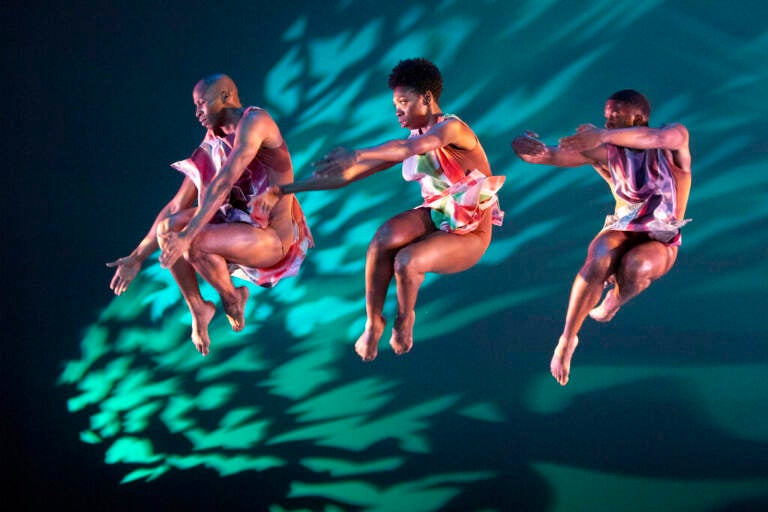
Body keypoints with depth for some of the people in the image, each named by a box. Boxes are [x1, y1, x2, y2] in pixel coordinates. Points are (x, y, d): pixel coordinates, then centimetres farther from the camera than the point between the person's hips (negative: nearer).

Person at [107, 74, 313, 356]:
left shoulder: (255, 121, -16)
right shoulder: (213, 141, 8)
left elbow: (223, 183, -28)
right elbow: (177, 205, 7)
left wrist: (186, 236, -35)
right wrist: (138, 257, 2)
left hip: (275, 238, -8)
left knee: (196, 244, -30)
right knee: (168, 227, -10)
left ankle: (232, 297, 0)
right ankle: (197, 308, 5)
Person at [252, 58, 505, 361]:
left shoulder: (452, 128, -18)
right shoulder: (413, 139, 3)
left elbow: (411, 148, -42)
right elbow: (350, 175, 0)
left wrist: (357, 155, -55)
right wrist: (283, 191, -5)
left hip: (470, 233, -6)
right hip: (435, 216, 6)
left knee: (407, 261, -32)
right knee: (386, 235, -28)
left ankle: (404, 319, 1)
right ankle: (372, 321, -13)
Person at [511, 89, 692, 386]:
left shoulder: (675, 137, -10)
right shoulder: (604, 152, -5)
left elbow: (657, 137, -35)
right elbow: (558, 155, -20)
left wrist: (604, 135, -50)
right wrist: (535, 151, -45)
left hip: (660, 242, -1)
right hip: (620, 231, 1)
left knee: (638, 266, -36)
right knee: (599, 262, -35)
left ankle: (612, 303, -2)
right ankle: (567, 340, -27)